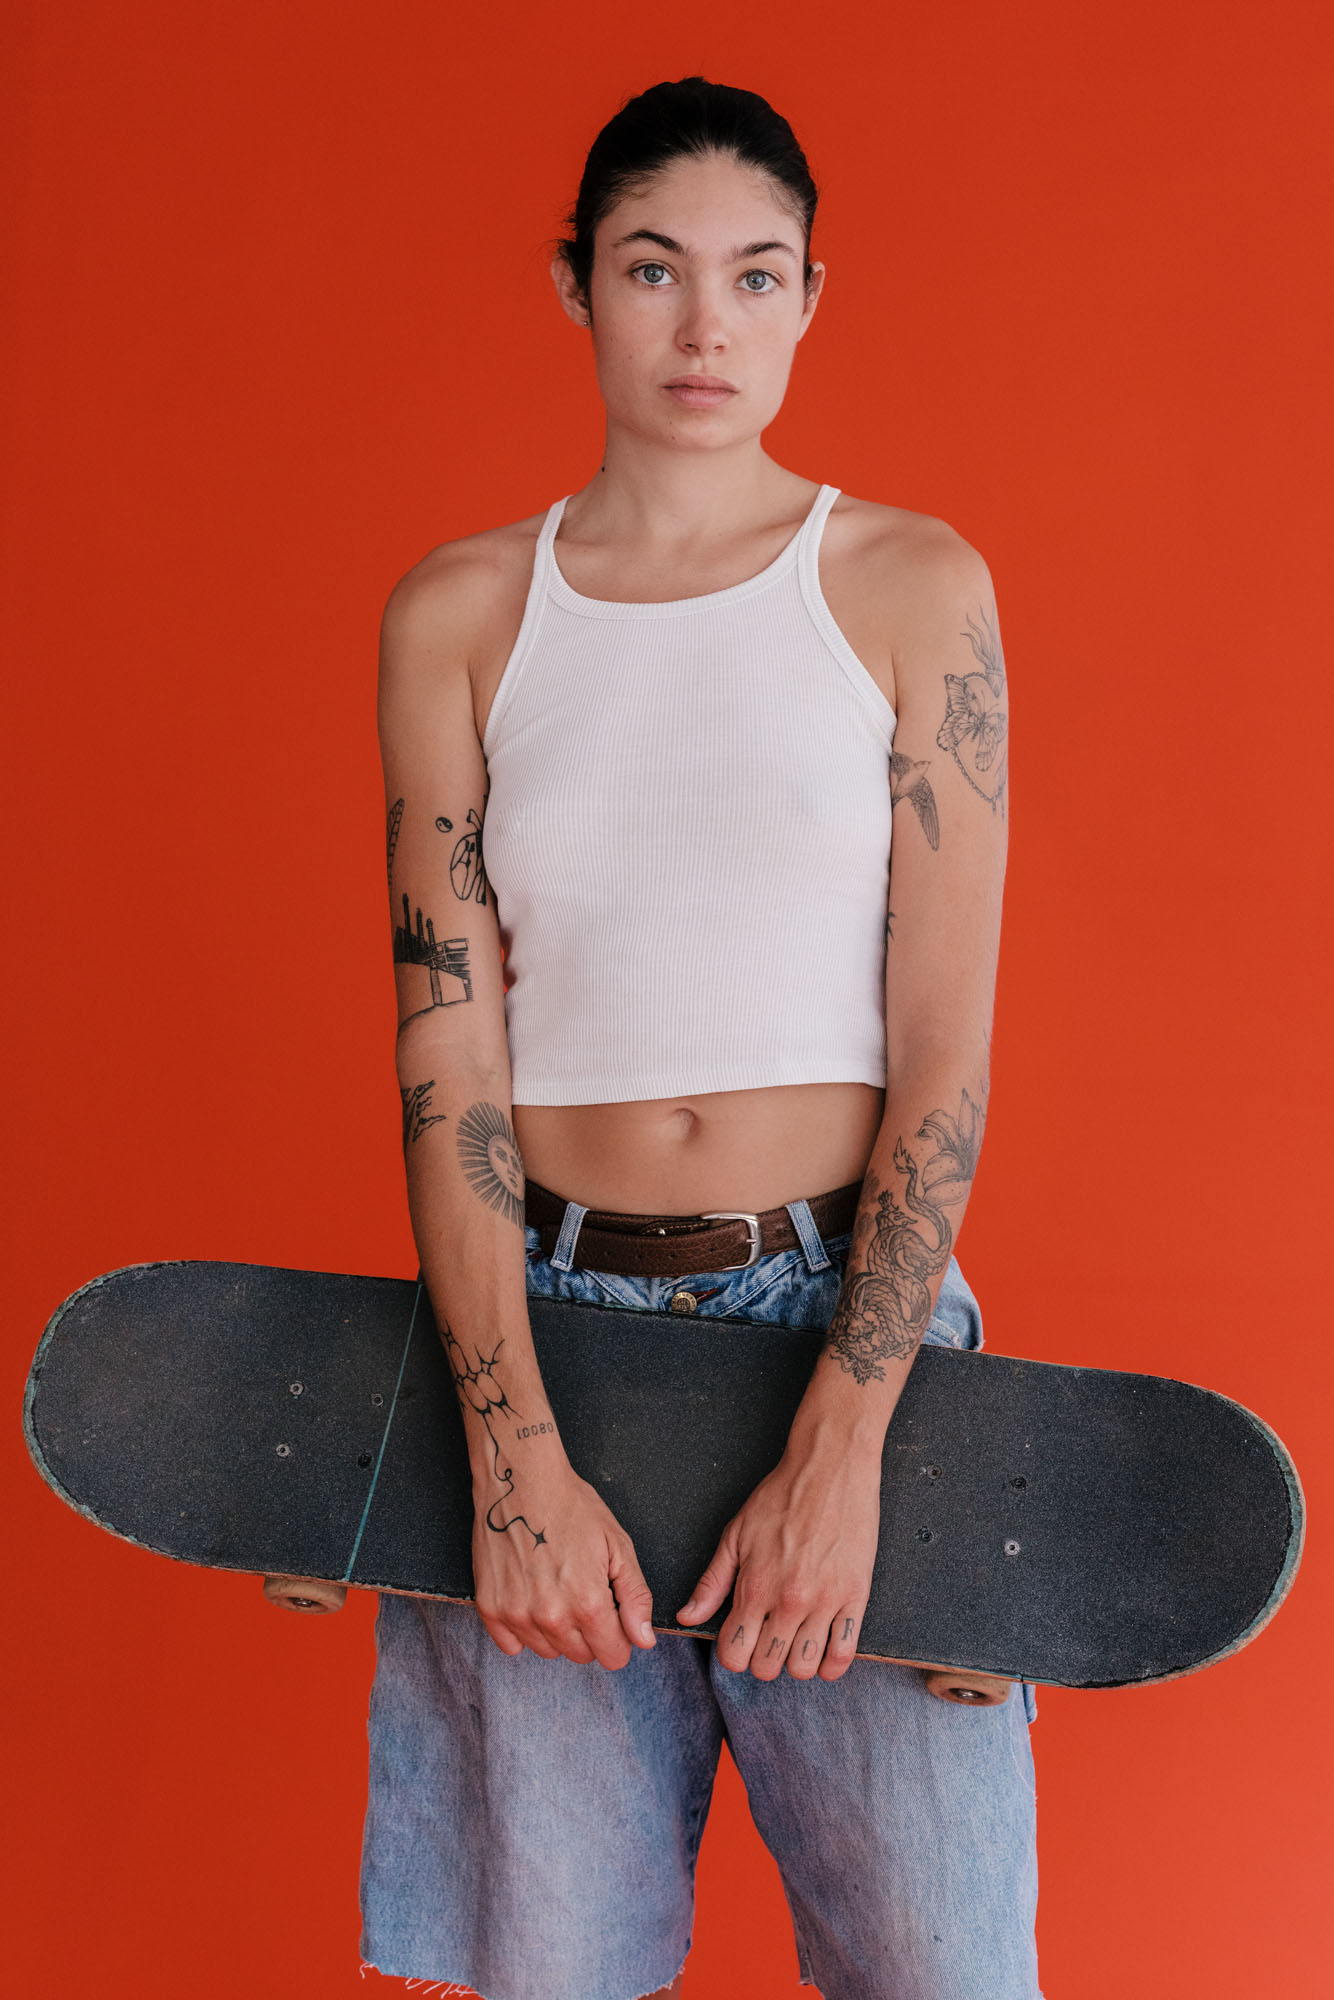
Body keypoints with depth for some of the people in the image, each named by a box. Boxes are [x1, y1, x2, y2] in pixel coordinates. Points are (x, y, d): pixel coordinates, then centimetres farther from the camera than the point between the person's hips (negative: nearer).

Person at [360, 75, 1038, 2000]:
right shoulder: (458, 612, 5)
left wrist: (839, 1449, -13)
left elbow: (946, 1051, -4)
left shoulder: (911, 586, 2)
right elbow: (448, 1055, 0)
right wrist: (520, 1459, -11)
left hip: (847, 1305, -1)